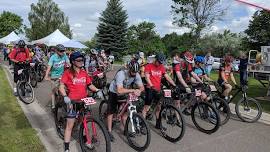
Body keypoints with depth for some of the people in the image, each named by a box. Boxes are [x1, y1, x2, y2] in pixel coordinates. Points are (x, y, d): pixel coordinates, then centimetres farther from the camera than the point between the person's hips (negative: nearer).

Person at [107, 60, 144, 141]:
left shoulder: (136, 75, -18)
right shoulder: (121, 74, -36)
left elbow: (142, 87, -17)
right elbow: (120, 90, -45)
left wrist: (139, 91, -40)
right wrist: (133, 90, -49)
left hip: (124, 94, 5)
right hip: (114, 93, -5)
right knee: (111, 112, -1)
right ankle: (109, 132, 11)